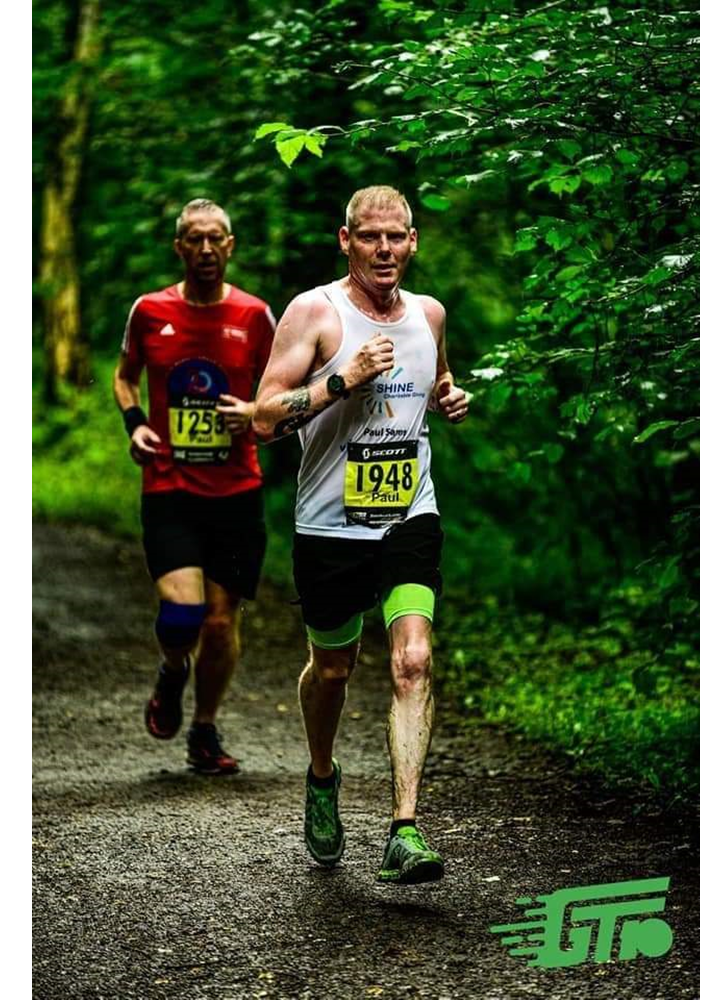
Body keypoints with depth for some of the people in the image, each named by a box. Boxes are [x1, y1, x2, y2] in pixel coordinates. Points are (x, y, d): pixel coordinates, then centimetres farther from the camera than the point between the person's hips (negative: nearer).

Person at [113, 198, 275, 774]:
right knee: (181, 612, -17)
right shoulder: (150, 312, 3)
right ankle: (172, 674, 19)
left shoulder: (254, 316, 2)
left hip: (236, 491, 1)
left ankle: (205, 732, 26)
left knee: (223, 621, 4)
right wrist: (134, 422, 0)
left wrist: (256, 412, -11)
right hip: (168, 490, -1)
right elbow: (126, 376, 19)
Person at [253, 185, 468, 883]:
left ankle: (405, 833, -18)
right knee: (331, 668, 14)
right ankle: (322, 779, 45)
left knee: (413, 659, -16)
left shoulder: (428, 314, 8)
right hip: (330, 526, -2)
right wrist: (344, 379, -23)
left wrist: (450, 399, 6)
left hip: (410, 519, 2)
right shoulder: (313, 313, -8)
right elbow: (264, 419, -14)